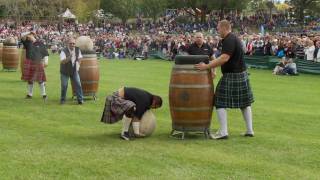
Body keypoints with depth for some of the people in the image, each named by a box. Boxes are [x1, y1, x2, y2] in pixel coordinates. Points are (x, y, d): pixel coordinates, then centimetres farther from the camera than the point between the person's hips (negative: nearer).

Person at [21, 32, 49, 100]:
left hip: (38, 63, -3)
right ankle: (29, 94, 19)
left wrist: (46, 61, -9)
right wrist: (28, 34, -19)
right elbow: (22, 38, -8)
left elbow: (45, 53, 1)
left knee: (40, 80, -1)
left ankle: (44, 94, 7)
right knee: (29, 79, 9)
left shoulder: (40, 43, 0)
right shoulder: (27, 43, 8)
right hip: (29, 63, 3)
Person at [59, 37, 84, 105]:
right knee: (64, 86, -1)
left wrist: (78, 65, 5)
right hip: (65, 71, -3)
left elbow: (79, 58, 14)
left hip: (74, 71, 3)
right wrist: (69, 57, -50)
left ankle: (80, 99, 1)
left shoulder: (77, 50, -5)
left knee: (78, 84, -5)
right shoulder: (64, 51, -21)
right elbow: (62, 61, -36)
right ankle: (62, 99, 17)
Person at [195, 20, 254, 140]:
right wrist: (209, 65, 21)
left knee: (220, 103, -5)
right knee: (245, 103, 14)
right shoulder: (234, 38, 15)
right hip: (242, 74, 10)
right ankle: (249, 130, 19)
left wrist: (206, 66, -26)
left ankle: (223, 132, -7)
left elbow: (224, 58, -27)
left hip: (231, 76, -10)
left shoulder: (229, 40, -17)